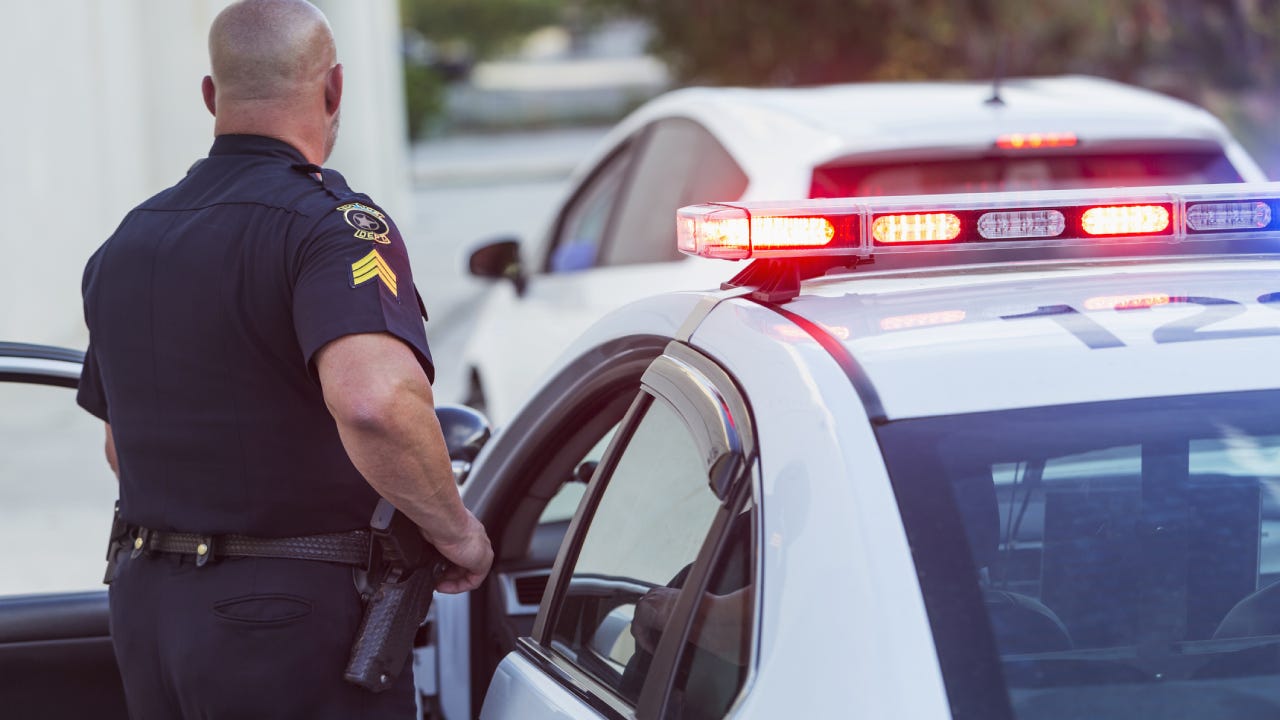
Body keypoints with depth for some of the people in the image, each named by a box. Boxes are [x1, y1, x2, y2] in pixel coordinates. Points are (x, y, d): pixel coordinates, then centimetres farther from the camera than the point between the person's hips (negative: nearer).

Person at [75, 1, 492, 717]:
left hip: (143, 604, 7)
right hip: (293, 615, -7)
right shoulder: (334, 224, -15)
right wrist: (457, 530, -18)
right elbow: (374, 401, -33)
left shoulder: (124, 244, 11)